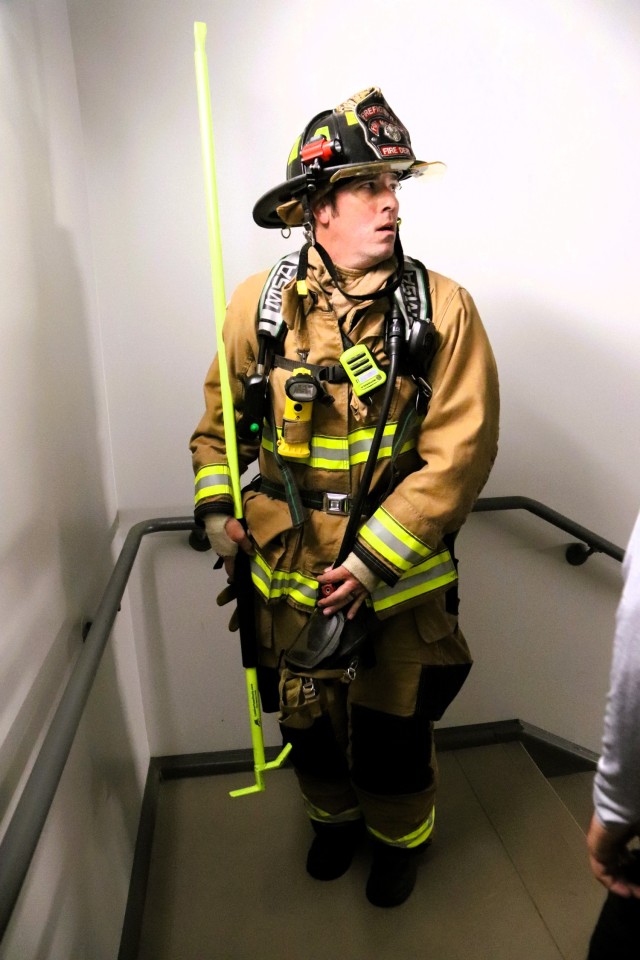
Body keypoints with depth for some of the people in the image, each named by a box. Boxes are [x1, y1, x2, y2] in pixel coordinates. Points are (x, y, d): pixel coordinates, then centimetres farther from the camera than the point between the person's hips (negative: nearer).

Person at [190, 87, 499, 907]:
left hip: (401, 578, -2)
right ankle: (334, 817, 57)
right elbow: (221, 416, 7)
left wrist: (374, 562, -20)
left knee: (392, 731, 17)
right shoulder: (260, 303, -6)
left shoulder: (442, 308, -13)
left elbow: (460, 450, -16)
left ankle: (400, 836, 52)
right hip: (288, 571, 3)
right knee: (307, 720, 23)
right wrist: (216, 509, -5)